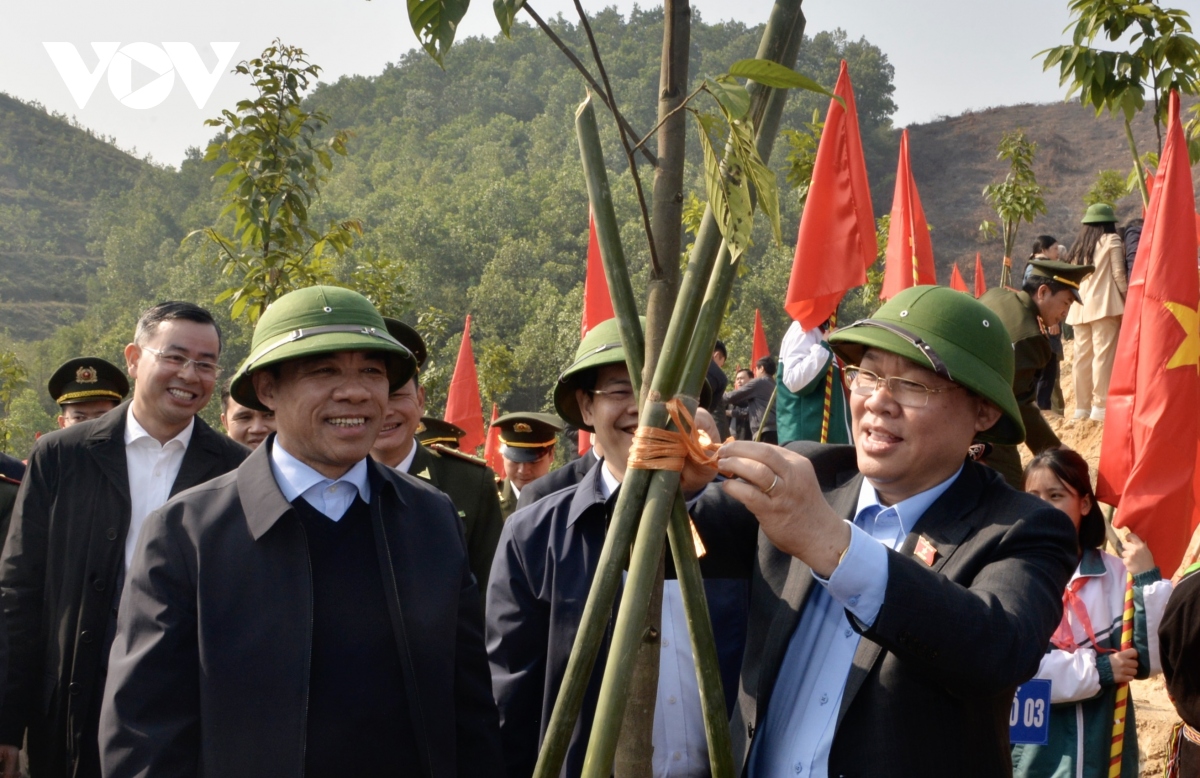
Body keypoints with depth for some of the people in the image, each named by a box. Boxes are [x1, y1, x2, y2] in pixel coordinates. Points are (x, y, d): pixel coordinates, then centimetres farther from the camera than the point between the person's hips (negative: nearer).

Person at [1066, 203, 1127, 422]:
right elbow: (1119, 274, -4)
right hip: (1104, 304, -6)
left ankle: (1082, 406, 7)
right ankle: (1101, 405, -14)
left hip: (1080, 307, 6)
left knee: (1082, 355, 6)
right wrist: (1129, 301, 4)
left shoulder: (1078, 245, 19)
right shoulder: (1112, 240, 2)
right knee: (1103, 354, -8)